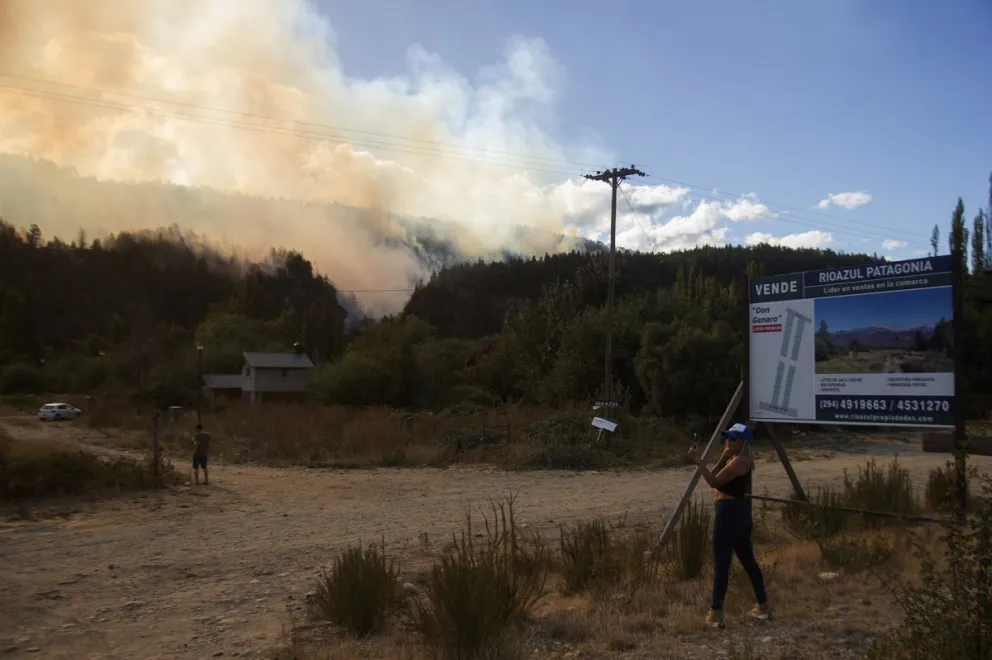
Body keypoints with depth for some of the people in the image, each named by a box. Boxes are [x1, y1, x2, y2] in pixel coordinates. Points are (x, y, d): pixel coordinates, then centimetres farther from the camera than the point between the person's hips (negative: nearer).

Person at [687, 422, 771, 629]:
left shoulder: (739, 461, -16)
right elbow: (717, 476, 14)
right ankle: (763, 607, 27)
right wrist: (723, 457, 3)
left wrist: (699, 461, -23)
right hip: (739, 512, 11)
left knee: (721, 563, -7)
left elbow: (714, 482, -24)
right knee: (748, 560, 18)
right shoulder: (735, 459, 15)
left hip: (730, 512, -11)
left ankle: (715, 614, -4)